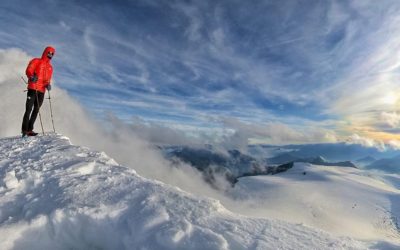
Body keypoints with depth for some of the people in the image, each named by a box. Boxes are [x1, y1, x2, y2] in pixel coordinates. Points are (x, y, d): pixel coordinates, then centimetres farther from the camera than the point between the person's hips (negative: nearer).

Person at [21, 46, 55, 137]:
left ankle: (29, 130, 9)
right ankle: (24, 129, -6)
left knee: (36, 110, 4)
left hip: (42, 91, 5)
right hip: (33, 89, -5)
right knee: (28, 109, -8)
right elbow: (28, 70, -5)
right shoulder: (36, 61, 8)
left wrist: (48, 84, -2)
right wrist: (32, 76, -26)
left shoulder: (50, 67, 22)